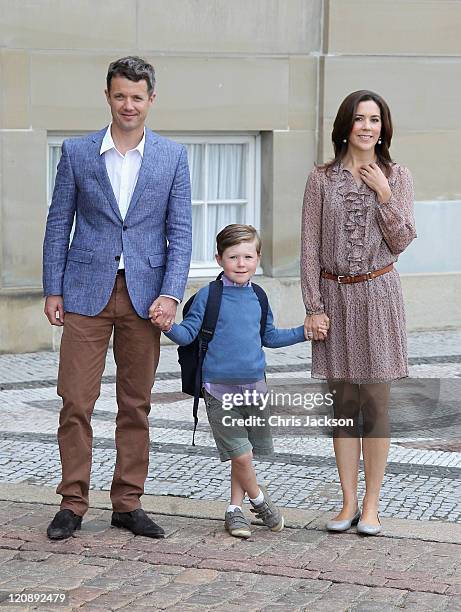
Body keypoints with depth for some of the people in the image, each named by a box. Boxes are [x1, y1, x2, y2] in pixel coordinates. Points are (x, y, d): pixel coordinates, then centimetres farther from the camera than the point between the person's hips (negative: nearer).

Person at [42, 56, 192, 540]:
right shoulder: (77, 152, 4)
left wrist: (170, 295, -7)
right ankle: (73, 503, 8)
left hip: (144, 294, 1)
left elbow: (180, 232, 3)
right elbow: (58, 225, 6)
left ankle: (127, 504, 16)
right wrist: (52, 290, 0)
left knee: (136, 405, 7)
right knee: (75, 401, -2)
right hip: (86, 291, -1)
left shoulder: (172, 156, 5)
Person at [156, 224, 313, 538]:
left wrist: (304, 332, 16)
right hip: (220, 388, -5)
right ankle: (259, 500, 16)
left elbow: (269, 336, 22)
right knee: (241, 454, -8)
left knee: (247, 452, 10)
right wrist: (168, 326, -25)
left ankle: (235, 509, 24)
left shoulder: (257, 297, 8)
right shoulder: (209, 295, -6)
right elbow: (188, 333, -6)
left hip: (254, 386, 5)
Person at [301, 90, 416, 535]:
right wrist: (314, 307, -4)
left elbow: (401, 242, -2)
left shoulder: (397, 177, 4)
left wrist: (383, 194, -11)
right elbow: (310, 247, 2)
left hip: (377, 295, -1)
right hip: (335, 295, 1)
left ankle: (371, 505, 9)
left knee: (375, 400, 0)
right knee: (343, 401, 4)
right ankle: (348, 502, 12)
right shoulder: (321, 179, 4)